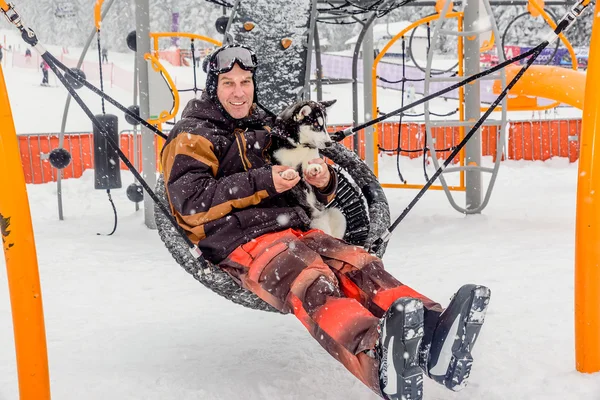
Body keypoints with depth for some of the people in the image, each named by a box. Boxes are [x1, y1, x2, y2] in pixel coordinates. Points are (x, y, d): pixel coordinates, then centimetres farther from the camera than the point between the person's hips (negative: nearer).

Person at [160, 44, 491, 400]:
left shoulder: (267, 127, 27)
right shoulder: (193, 136, 8)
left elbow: (317, 196, 27)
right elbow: (191, 203, -9)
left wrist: (324, 181, 1)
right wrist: (262, 183, -15)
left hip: (293, 228, 6)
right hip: (240, 242, -6)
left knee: (359, 264, -25)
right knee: (311, 282, -37)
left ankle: (432, 334, -49)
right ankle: (378, 360, -65)